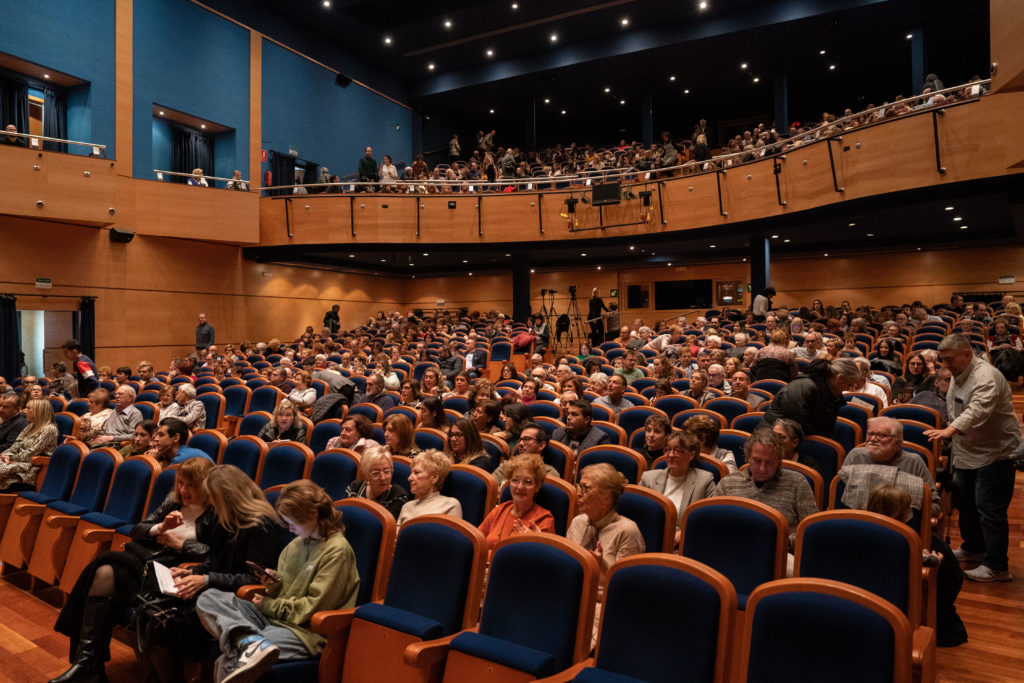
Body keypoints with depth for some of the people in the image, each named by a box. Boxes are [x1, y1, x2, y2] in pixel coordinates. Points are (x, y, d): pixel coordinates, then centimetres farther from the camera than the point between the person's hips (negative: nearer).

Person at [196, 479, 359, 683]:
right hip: (273, 615, 10)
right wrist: (274, 582, -3)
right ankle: (252, 642, -36)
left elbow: (313, 608, -13)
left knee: (231, 661, -35)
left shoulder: (337, 551, -12)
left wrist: (269, 605, -6)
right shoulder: (298, 543, 12)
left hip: (304, 631, -10)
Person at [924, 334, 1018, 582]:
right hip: (966, 453, 10)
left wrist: (950, 430, -50)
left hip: (994, 453, -9)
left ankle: (997, 566, 2)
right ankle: (973, 548, 34)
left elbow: (978, 410, -39)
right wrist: (951, 430, 15)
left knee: (989, 509, -7)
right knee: (965, 503, 17)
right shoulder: (958, 376, 10)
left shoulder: (986, 376, -22)